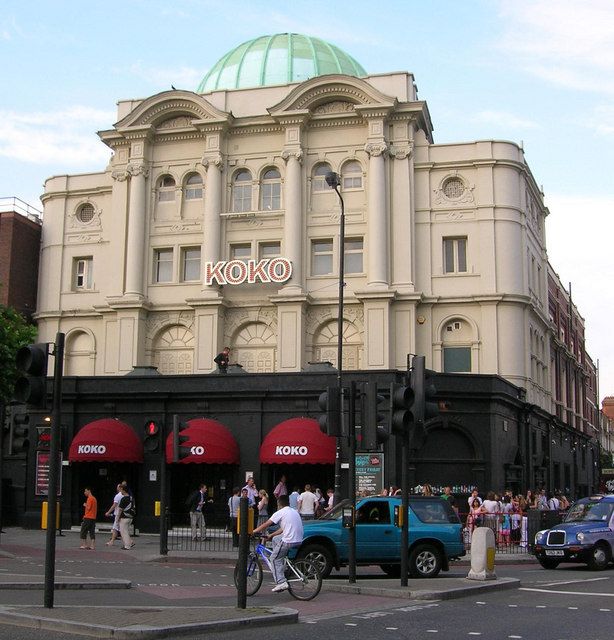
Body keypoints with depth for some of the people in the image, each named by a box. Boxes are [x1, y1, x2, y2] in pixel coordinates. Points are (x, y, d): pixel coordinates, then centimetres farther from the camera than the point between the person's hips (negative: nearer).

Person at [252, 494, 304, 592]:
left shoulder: (280, 513, -4)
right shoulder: (294, 512, 21)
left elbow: (265, 525, -3)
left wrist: (253, 531, 8)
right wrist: (270, 535, 28)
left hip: (289, 542, -8)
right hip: (299, 541, 8)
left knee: (274, 558, 3)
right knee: (275, 539, 26)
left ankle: (281, 582, -10)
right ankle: (280, 568, 25)